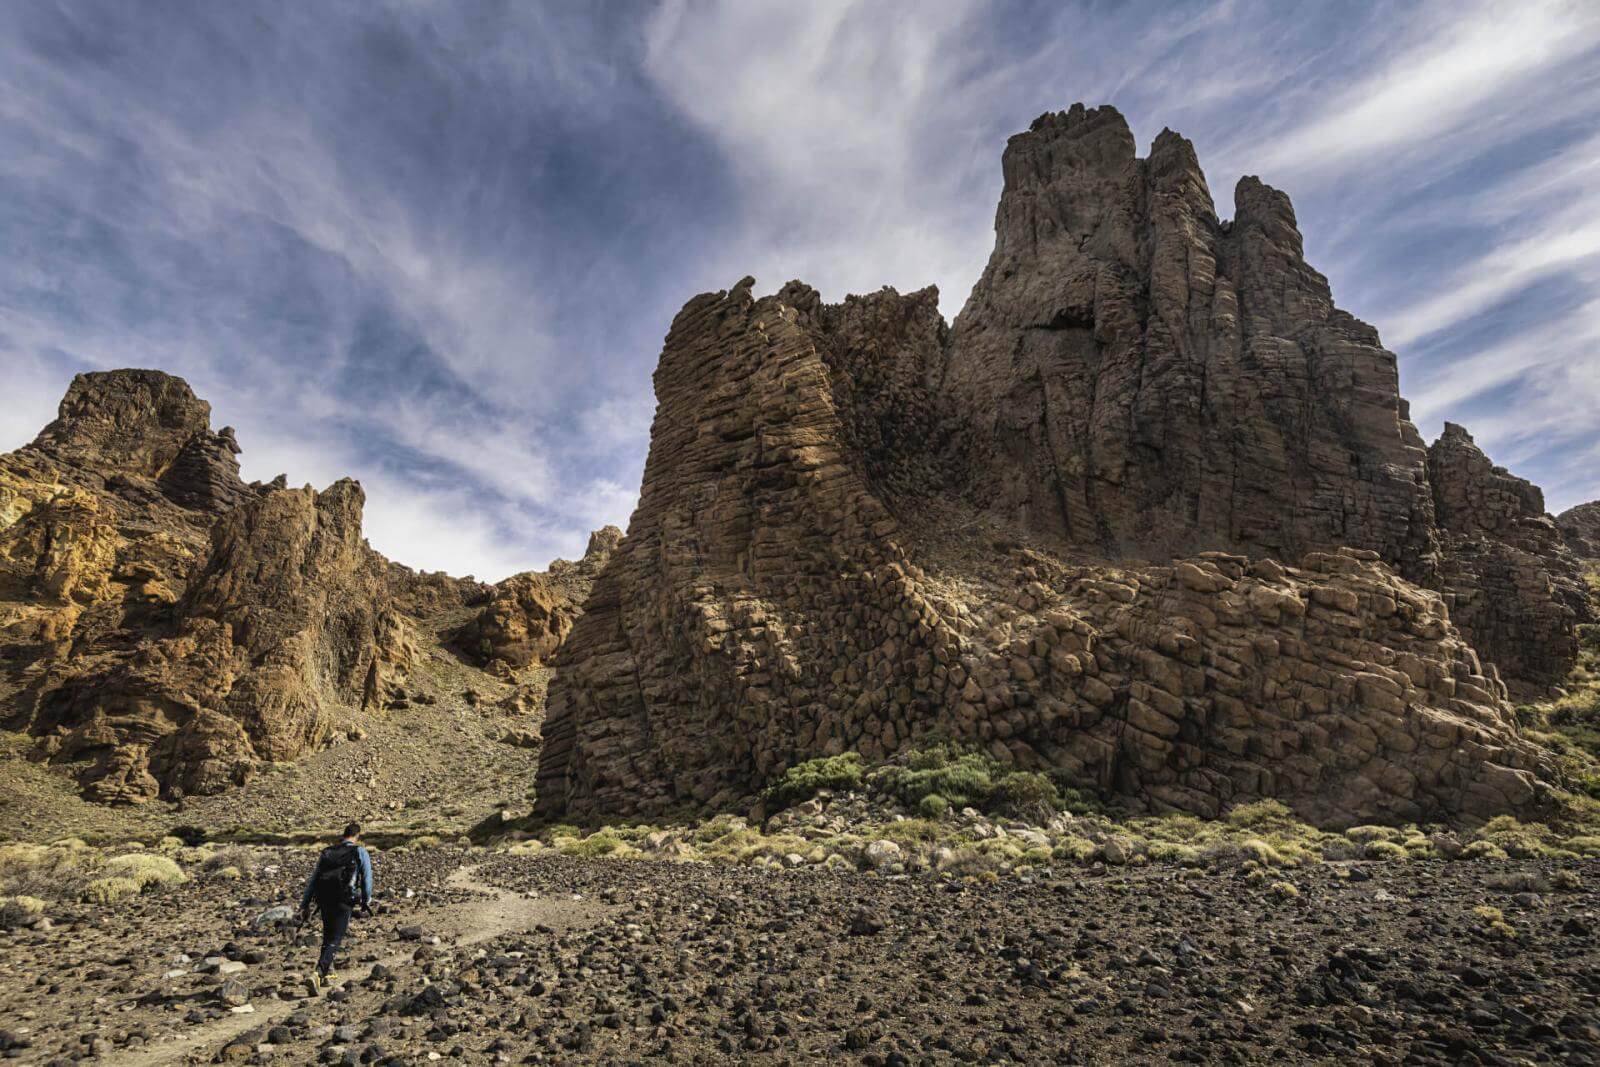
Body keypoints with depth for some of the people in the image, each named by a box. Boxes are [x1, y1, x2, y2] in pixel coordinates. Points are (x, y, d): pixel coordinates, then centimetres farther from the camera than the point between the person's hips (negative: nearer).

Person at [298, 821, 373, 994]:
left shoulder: (326, 852, 17)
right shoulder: (360, 852, 4)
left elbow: (312, 880, 14)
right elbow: (367, 877, 0)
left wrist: (304, 905, 16)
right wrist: (366, 901, 11)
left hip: (323, 899, 5)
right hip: (343, 901, -5)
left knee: (328, 936, 23)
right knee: (334, 941, -2)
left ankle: (328, 974, 29)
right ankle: (317, 975, -20)